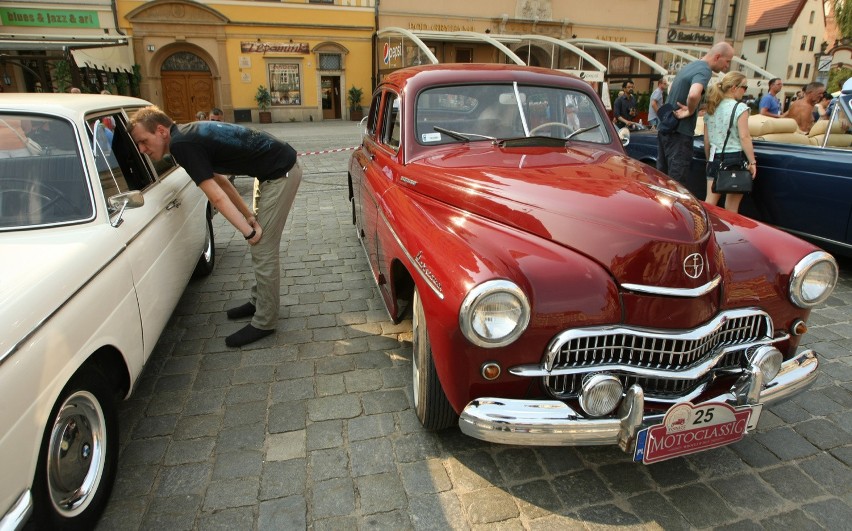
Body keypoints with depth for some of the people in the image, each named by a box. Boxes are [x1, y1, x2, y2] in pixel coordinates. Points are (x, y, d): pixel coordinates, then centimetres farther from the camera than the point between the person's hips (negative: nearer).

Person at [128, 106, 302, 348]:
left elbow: (217, 196, -22)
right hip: (274, 170, 10)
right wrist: (249, 217, 6)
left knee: (263, 249, -5)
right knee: (260, 245, 18)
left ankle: (264, 322, 5)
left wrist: (248, 230, -15)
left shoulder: (181, 144, -18)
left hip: (280, 173, -10)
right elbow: (221, 182, 12)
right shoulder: (188, 136, 10)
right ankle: (259, 301, 32)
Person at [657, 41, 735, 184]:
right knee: (676, 181, -5)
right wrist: (691, 111, -16)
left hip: (665, 128, 9)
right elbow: (693, 94, -34)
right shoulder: (704, 71, -13)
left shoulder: (690, 66, 15)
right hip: (679, 132, -9)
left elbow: (671, 88, 32)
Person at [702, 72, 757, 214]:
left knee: (710, 201, 7)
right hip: (735, 158, -5)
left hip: (716, 158, 5)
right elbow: (744, 137, -13)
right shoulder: (740, 107, -8)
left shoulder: (710, 109, 9)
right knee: (731, 206, 3)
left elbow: (706, 139, 12)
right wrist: (752, 162, -10)